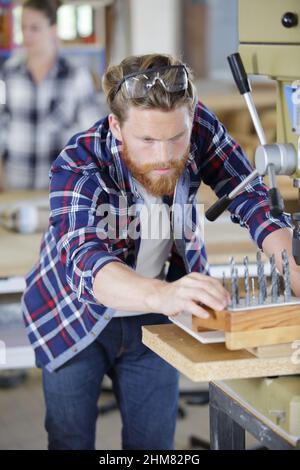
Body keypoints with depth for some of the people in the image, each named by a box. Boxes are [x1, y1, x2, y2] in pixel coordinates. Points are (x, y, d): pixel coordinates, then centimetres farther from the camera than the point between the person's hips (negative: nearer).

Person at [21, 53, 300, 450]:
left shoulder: (200, 128, -20)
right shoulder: (78, 167, -32)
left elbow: (253, 199, -18)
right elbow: (88, 263, -46)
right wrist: (161, 295, -67)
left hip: (151, 321, 3)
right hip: (76, 319, -3)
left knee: (155, 442, 10)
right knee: (71, 440, 7)